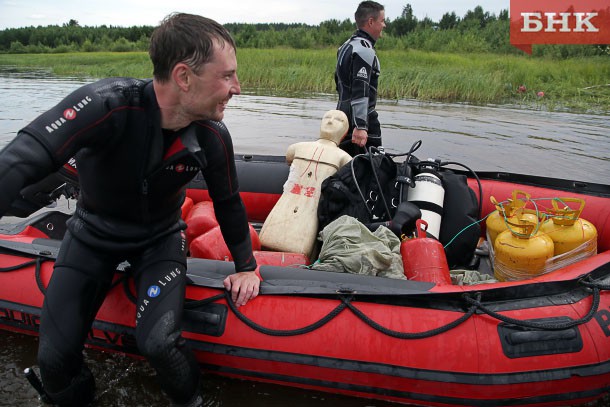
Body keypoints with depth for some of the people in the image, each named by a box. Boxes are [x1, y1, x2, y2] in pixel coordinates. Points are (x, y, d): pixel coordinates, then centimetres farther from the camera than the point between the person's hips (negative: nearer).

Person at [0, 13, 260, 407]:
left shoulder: (214, 137, -20)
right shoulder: (108, 104, -31)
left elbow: (228, 204, -3)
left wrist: (247, 267, 4)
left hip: (160, 238, 1)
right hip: (94, 234, 0)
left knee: (159, 343, -19)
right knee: (55, 359, -2)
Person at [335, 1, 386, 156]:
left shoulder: (346, 46, 17)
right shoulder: (365, 50, -14)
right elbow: (360, 91, -24)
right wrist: (360, 126, -29)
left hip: (343, 117, 10)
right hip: (362, 119, -10)